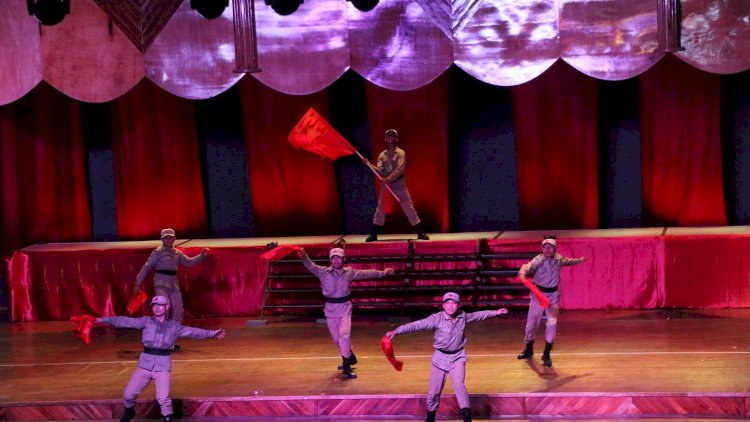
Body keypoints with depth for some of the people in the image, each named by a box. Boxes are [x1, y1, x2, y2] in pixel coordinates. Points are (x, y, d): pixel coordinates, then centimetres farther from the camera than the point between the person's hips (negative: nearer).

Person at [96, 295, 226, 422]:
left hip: (163, 364, -1)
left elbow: (193, 331, 13)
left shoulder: (174, 325, 10)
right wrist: (105, 319, -7)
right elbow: (127, 321, 0)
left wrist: (212, 334, 12)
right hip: (145, 362, 1)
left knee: (163, 398, -15)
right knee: (129, 394, 4)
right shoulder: (146, 321, 7)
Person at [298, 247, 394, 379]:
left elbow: (365, 273, 11)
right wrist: (304, 257, -41)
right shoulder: (323, 272, -6)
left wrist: (382, 273, 14)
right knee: (336, 338, 10)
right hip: (330, 308, 1)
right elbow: (311, 266, -21)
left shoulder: (349, 272, 0)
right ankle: (350, 357, 37)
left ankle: (346, 367, -13)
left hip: (345, 308, -1)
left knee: (344, 335, -17)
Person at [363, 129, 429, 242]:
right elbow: (379, 171, 0)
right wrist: (369, 164, -13)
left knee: (408, 207, -3)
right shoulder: (382, 155, 8)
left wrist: (389, 178, -27)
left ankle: (421, 233, 1)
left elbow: (400, 169, -18)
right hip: (386, 184, 4)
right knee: (380, 208, 4)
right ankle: (373, 234, 11)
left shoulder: (400, 153, -5)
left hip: (399, 184, -3)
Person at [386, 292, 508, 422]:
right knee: (434, 390, 7)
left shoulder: (463, 317, -5)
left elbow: (478, 315, 14)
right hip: (440, 357, -1)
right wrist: (396, 331, -35)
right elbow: (417, 325, -25)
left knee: (458, 384, -21)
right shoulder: (436, 318, -18)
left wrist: (495, 313, 23)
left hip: (457, 357, 1)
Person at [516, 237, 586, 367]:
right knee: (532, 323, 8)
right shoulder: (538, 260, -16)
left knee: (552, 323, -11)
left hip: (553, 295, 2)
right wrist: (523, 273, -57)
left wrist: (578, 260, 27)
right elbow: (528, 266, -36)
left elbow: (567, 261, 21)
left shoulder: (558, 259, -3)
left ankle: (546, 354, 2)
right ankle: (529, 349, 32)